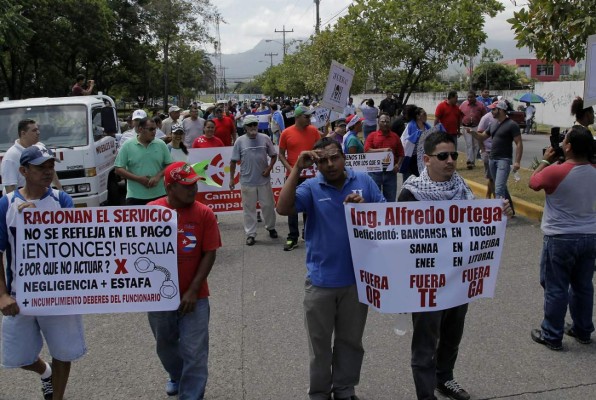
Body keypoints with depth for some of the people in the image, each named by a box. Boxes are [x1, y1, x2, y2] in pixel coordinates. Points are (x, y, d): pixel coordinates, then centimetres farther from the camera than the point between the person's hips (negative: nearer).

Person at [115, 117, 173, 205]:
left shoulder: (161, 145, 5)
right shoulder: (127, 146, -2)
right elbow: (119, 169, -2)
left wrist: (158, 176, -12)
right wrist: (138, 179, -13)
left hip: (159, 196, 2)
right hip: (135, 197, -2)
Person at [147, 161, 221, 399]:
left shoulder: (204, 213, -10)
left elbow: (209, 254, -8)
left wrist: (193, 291, -13)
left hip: (194, 296, -2)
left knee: (195, 353, 0)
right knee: (165, 345, 23)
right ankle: (176, 377, 51)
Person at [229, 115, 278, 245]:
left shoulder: (265, 138, 1)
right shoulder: (240, 141, -3)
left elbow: (273, 155, 8)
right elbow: (233, 161, 1)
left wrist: (269, 168, -6)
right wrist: (231, 178, -1)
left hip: (264, 180, 1)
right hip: (247, 181, -1)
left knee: (268, 205, 11)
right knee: (249, 208, 5)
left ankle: (271, 227, 33)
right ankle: (250, 234, 13)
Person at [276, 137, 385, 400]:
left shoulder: (364, 181, -1)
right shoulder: (311, 187, -6)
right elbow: (283, 209, -21)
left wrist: (364, 206, -19)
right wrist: (297, 169, -23)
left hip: (357, 277, 2)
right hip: (321, 280, -1)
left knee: (351, 340, 19)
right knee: (320, 343, 15)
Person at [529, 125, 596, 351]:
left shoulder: (555, 172, -21)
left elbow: (533, 183, -2)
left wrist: (546, 161, 7)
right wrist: (556, 164, 11)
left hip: (561, 239, -5)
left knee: (556, 289, 6)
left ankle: (552, 336, 16)